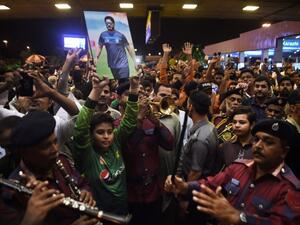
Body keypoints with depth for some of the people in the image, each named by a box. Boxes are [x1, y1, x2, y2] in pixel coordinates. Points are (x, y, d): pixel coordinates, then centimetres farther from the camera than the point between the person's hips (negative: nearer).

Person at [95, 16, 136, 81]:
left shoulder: (120, 35, -1)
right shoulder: (103, 35, 5)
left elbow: (129, 48, 2)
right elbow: (99, 47, 9)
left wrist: (134, 61, -2)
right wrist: (96, 58, -7)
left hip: (123, 64, -2)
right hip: (112, 65, 2)